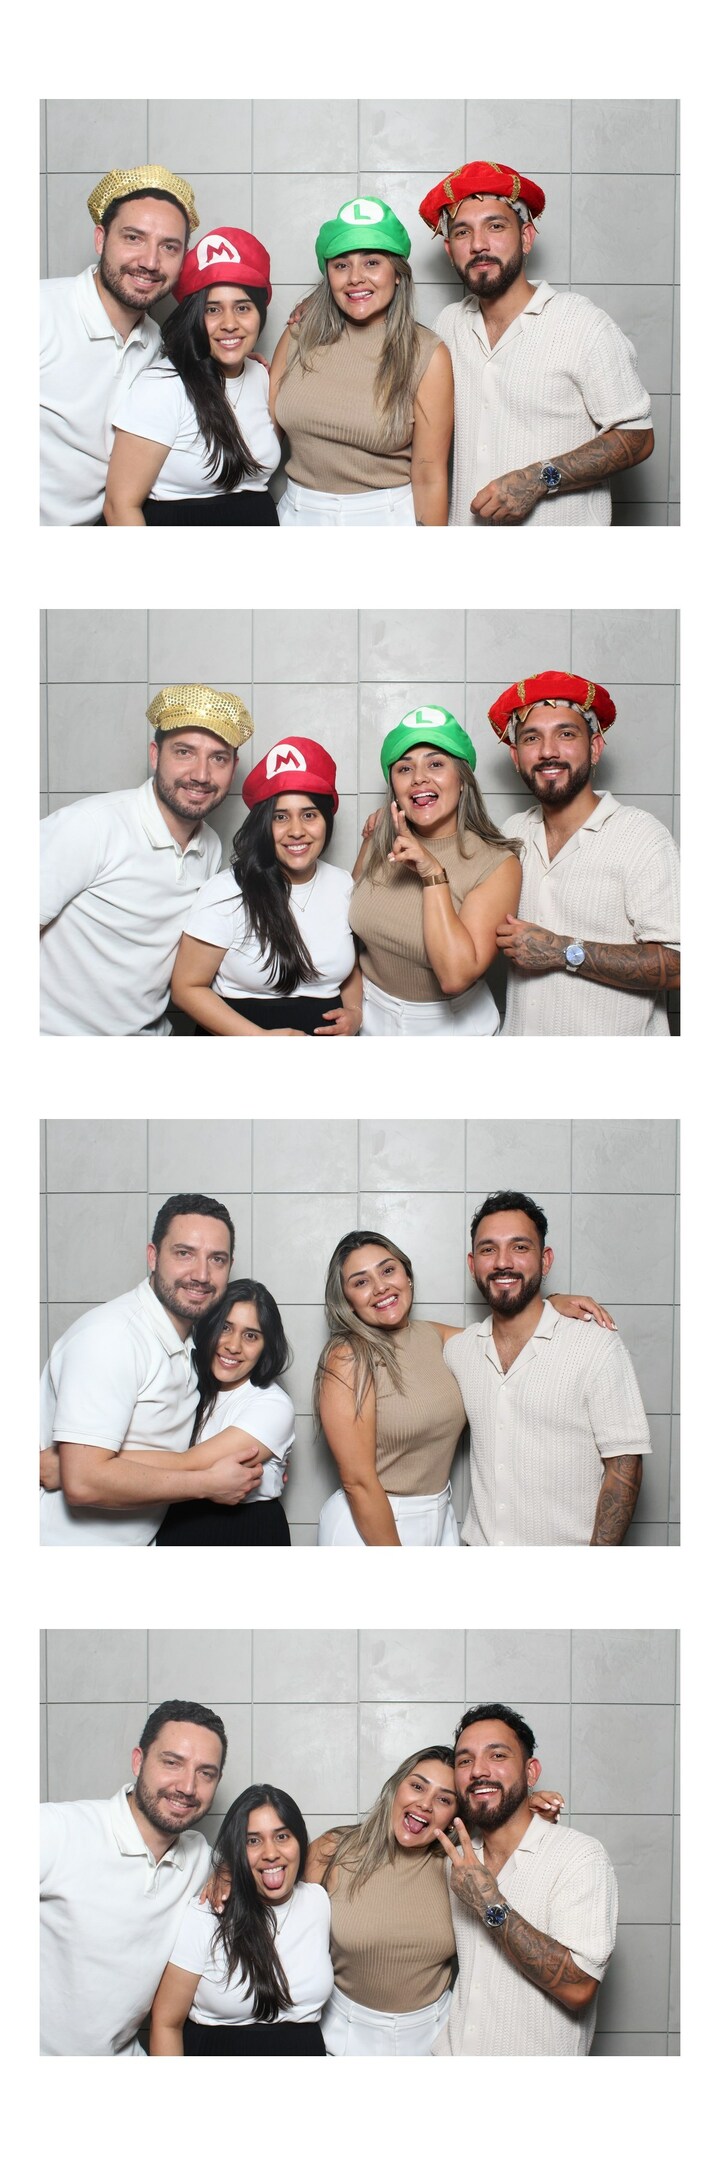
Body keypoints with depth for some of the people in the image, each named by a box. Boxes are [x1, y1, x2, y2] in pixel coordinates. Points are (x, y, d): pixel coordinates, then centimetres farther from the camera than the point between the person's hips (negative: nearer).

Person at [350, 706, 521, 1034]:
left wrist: (433, 875, -29)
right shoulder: (381, 839, -7)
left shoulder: (498, 866, -19)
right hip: (372, 1018, 3)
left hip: (454, 1023, -3)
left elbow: (456, 977, -29)